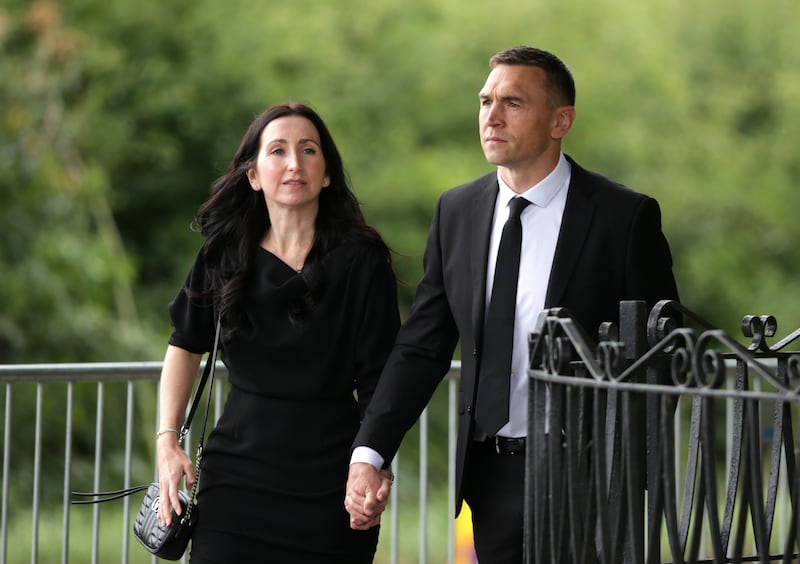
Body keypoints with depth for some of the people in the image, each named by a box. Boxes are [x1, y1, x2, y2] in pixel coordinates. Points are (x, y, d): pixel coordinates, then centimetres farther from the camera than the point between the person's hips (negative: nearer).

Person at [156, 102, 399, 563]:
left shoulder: (361, 260, -6)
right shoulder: (224, 257, 3)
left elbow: (379, 383, -8)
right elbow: (186, 344, 18)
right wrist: (167, 439, 8)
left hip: (329, 486, -2)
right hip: (236, 479, 2)